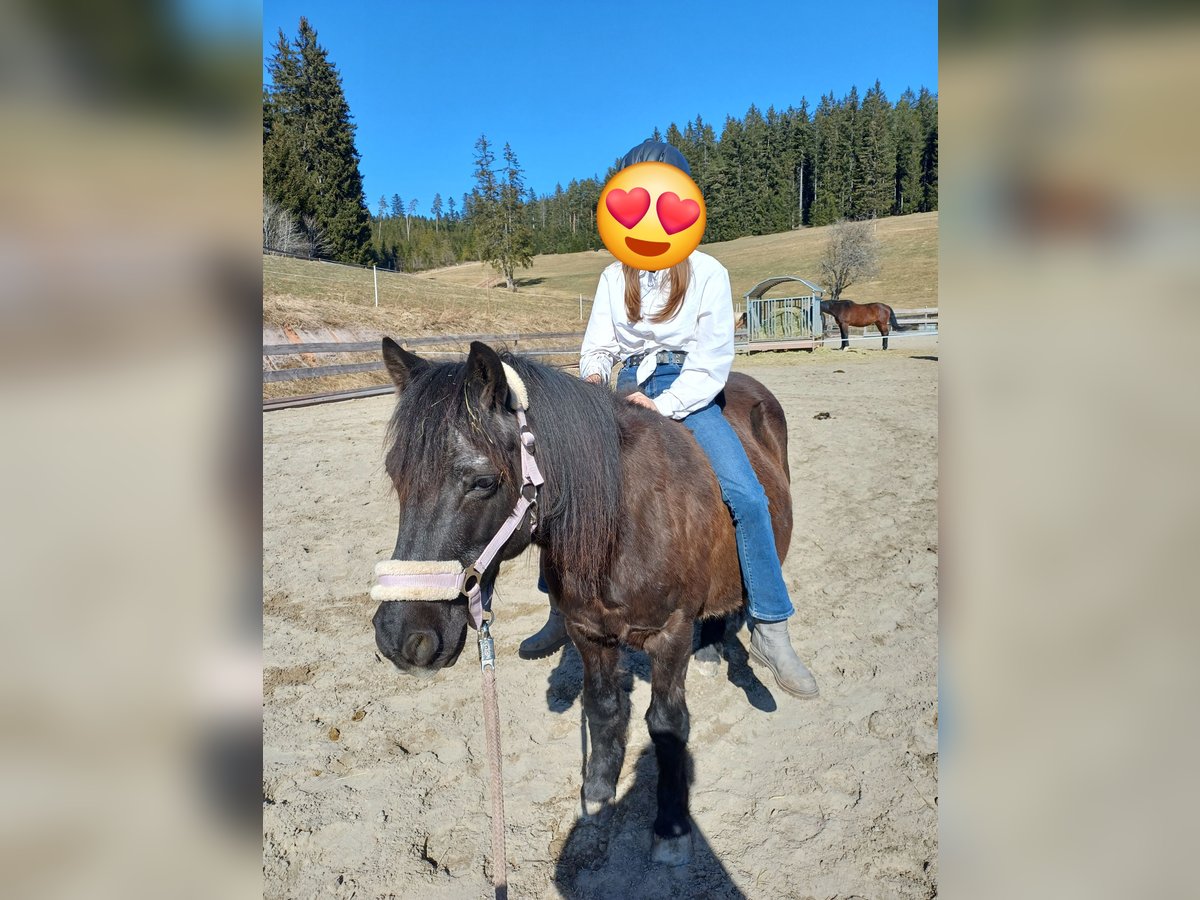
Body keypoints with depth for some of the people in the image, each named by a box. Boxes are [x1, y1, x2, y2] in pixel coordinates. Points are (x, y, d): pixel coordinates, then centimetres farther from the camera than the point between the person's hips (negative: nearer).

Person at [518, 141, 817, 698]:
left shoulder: (707, 272, 0)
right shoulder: (614, 277, 12)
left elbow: (713, 357, -7)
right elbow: (598, 345, 12)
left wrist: (665, 404, -20)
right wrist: (593, 376, -12)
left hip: (688, 393, -3)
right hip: (629, 391, 3)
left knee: (747, 497, -24)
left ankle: (770, 632, -12)